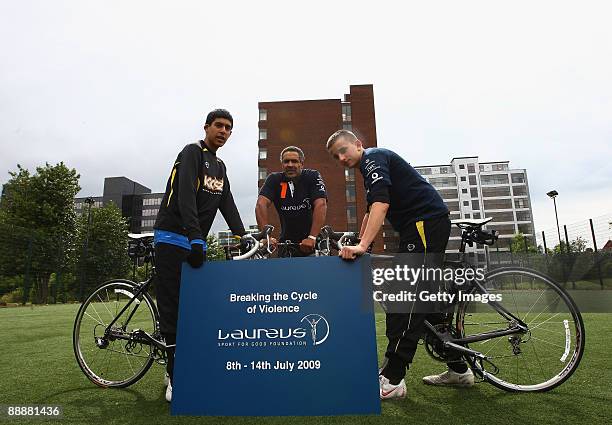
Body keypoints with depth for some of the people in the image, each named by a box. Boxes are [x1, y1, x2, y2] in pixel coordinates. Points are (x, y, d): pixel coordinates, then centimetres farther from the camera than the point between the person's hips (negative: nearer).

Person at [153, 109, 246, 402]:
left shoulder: (220, 166, 18)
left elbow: (227, 204, 11)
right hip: (173, 238, -8)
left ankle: (178, 369, 21)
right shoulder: (192, 152, -7)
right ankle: (176, 378, 5)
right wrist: (195, 238, -30)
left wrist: (243, 237, 0)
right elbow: (185, 196, -20)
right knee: (172, 308, -4)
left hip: (196, 243, 8)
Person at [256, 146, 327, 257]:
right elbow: (261, 204, -16)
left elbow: (321, 204, -21)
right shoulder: (274, 179, -4)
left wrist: (312, 237, -32)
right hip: (286, 241, 2)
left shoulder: (313, 177, -9)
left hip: (311, 242, -2)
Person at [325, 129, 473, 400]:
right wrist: (356, 245, 30)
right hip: (430, 225, 11)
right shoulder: (370, 167, 24)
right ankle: (458, 370, 22)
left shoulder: (373, 158, -7)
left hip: (426, 223, -11)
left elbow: (381, 204, -24)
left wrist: (362, 246, -33)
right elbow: (371, 212, 31)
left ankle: (392, 379, -12)